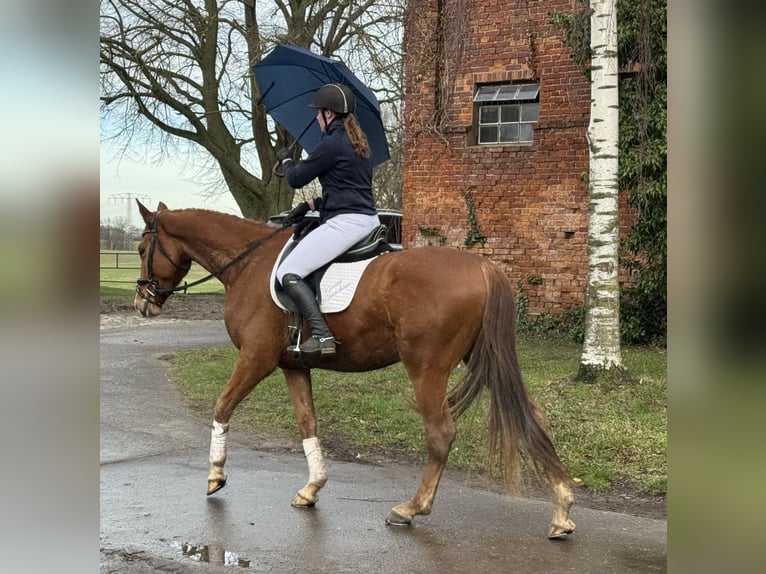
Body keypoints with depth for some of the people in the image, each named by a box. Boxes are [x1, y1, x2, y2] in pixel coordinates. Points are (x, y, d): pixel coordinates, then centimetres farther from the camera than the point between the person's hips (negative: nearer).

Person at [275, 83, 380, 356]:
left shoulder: (331, 144, -11)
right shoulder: (358, 143, 18)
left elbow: (296, 179, -3)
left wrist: (286, 160, 18)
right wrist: (310, 205, 19)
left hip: (345, 222, -10)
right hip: (369, 219, 10)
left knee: (288, 273, -13)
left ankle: (321, 335, -26)